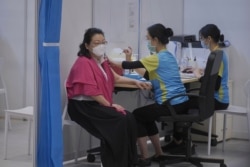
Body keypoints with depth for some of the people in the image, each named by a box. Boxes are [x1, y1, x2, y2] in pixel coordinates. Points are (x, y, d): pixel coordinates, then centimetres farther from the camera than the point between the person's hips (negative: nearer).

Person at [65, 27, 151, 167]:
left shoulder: (101, 61, 14)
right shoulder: (83, 63, -15)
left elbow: (115, 78, 26)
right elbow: (90, 91, -21)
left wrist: (135, 82, 13)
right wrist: (110, 105, -18)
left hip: (98, 103, 8)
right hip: (83, 106, -8)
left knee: (129, 118, -14)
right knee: (119, 120, -24)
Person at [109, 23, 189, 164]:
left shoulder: (157, 58, -13)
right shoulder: (168, 56, 15)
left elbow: (129, 66, -11)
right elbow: (147, 75, 18)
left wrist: (111, 61, 5)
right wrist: (130, 59, 16)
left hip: (170, 105, -9)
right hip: (181, 103, 9)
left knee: (137, 115, 9)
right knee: (145, 116, 26)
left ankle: (145, 157, 11)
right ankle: (159, 153, 25)